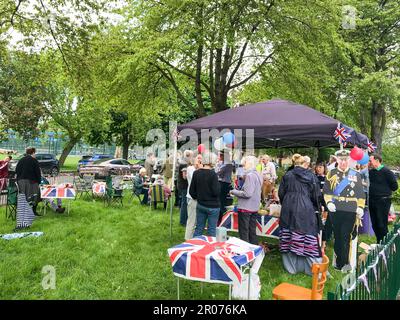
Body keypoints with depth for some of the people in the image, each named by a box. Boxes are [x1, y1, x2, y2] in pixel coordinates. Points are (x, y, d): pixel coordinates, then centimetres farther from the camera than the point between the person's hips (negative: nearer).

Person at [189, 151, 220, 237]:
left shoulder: (196, 173, -2)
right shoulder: (213, 174, -18)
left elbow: (191, 191, 3)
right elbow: (216, 192, -20)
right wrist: (218, 184, -2)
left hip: (200, 205, 5)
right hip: (212, 206, -5)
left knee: (198, 229, 15)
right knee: (211, 231, 7)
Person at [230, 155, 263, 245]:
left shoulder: (250, 175, -19)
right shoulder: (258, 175, 10)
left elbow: (247, 193, -23)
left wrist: (234, 192, -11)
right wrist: (239, 190, 12)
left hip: (246, 208, -9)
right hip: (254, 208, 9)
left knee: (244, 233, 1)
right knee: (252, 232, 17)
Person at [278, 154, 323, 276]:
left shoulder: (287, 175, 0)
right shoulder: (310, 175, -4)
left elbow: (281, 193, 4)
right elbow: (316, 195, 0)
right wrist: (316, 209, 15)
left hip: (289, 209, 2)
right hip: (306, 210, -2)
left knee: (290, 238, 8)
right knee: (307, 239, 3)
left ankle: (291, 266, 17)